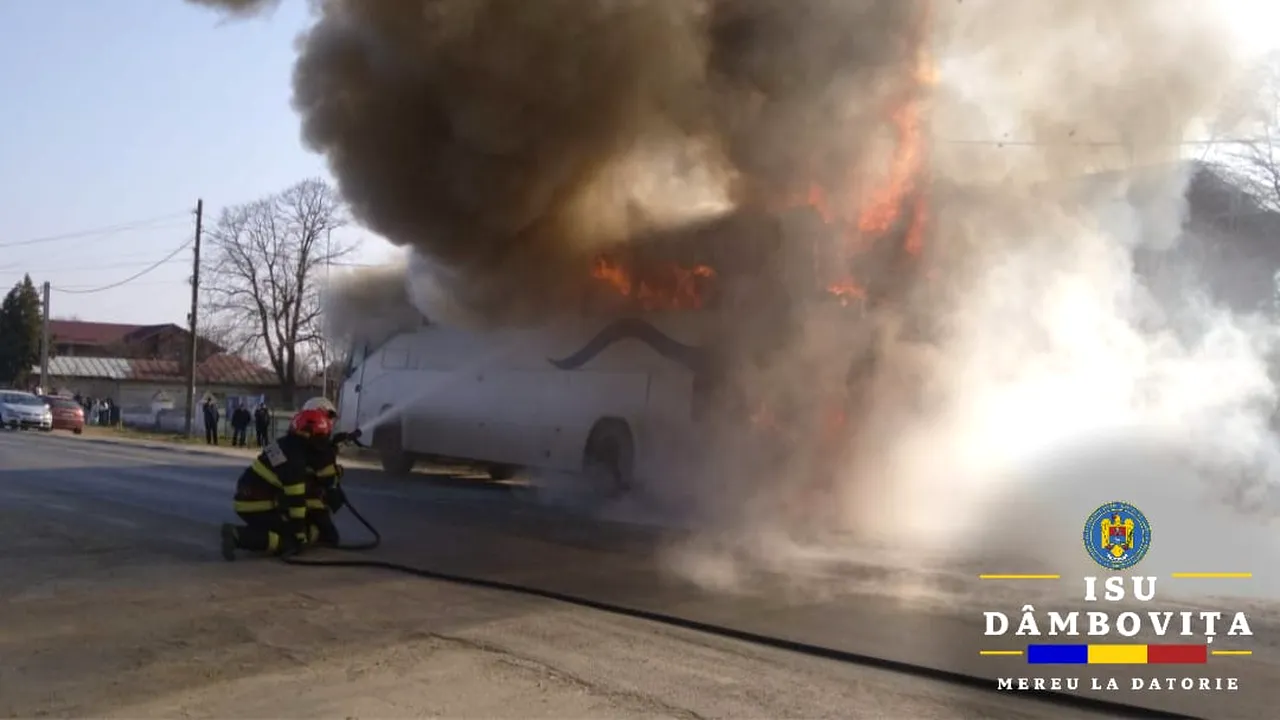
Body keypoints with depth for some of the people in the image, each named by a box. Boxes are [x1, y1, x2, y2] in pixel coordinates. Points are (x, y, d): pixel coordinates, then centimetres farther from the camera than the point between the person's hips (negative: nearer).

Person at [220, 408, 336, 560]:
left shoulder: (289, 444, 6)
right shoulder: (293, 458, -22)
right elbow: (295, 499, -20)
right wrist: (300, 532, -15)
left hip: (251, 498, 9)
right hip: (256, 506, -9)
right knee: (294, 542, -10)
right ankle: (239, 536, -20)